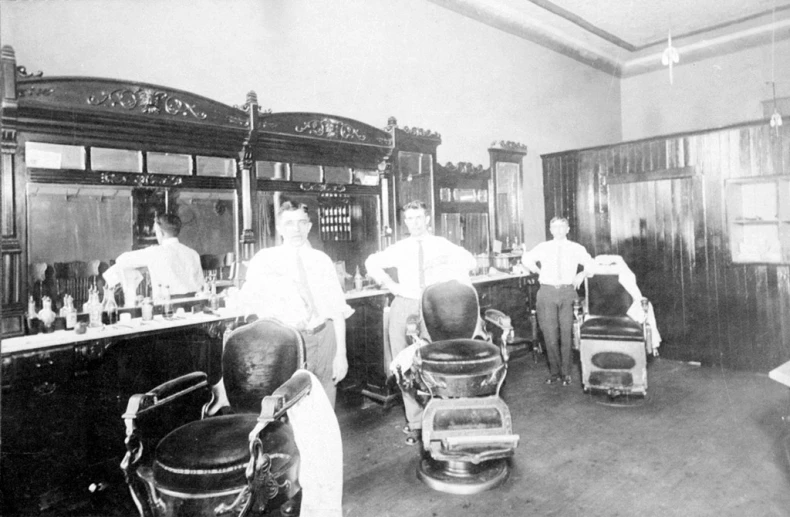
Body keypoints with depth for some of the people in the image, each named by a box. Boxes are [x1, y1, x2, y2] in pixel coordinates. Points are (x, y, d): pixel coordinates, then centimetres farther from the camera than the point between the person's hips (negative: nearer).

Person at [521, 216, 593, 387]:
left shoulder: (576, 249, 9)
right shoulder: (543, 247, 9)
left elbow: (590, 263, 21)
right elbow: (526, 259, 21)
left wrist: (582, 274, 8)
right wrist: (538, 271, 12)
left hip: (567, 291, 0)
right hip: (547, 291, 0)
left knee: (566, 333, 0)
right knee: (550, 334, -2)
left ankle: (565, 373, 11)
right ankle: (555, 372, 10)